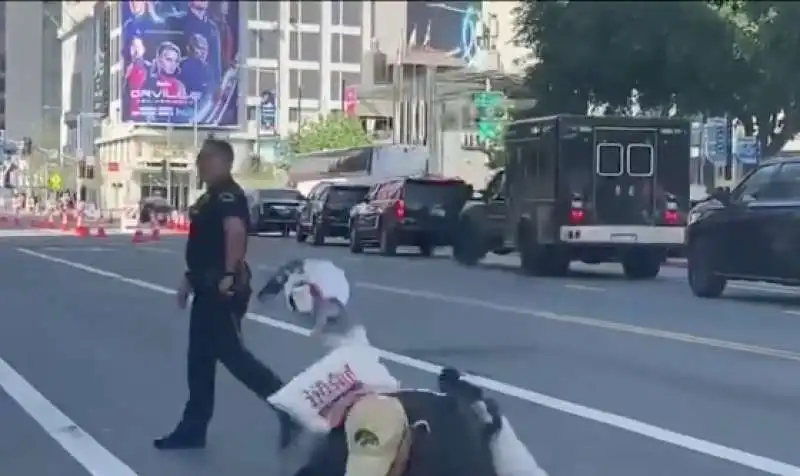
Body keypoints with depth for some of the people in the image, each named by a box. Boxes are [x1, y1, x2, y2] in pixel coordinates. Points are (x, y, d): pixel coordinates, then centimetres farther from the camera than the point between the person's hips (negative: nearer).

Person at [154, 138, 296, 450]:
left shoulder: (228, 195, -16)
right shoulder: (211, 196, 17)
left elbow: (236, 230, -34)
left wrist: (230, 275, -33)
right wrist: (190, 278, 23)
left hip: (223, 289, -11)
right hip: (208, 288, 11)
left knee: (230, 353, -7)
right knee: (200, 358, 12)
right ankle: (193, 429, 19)